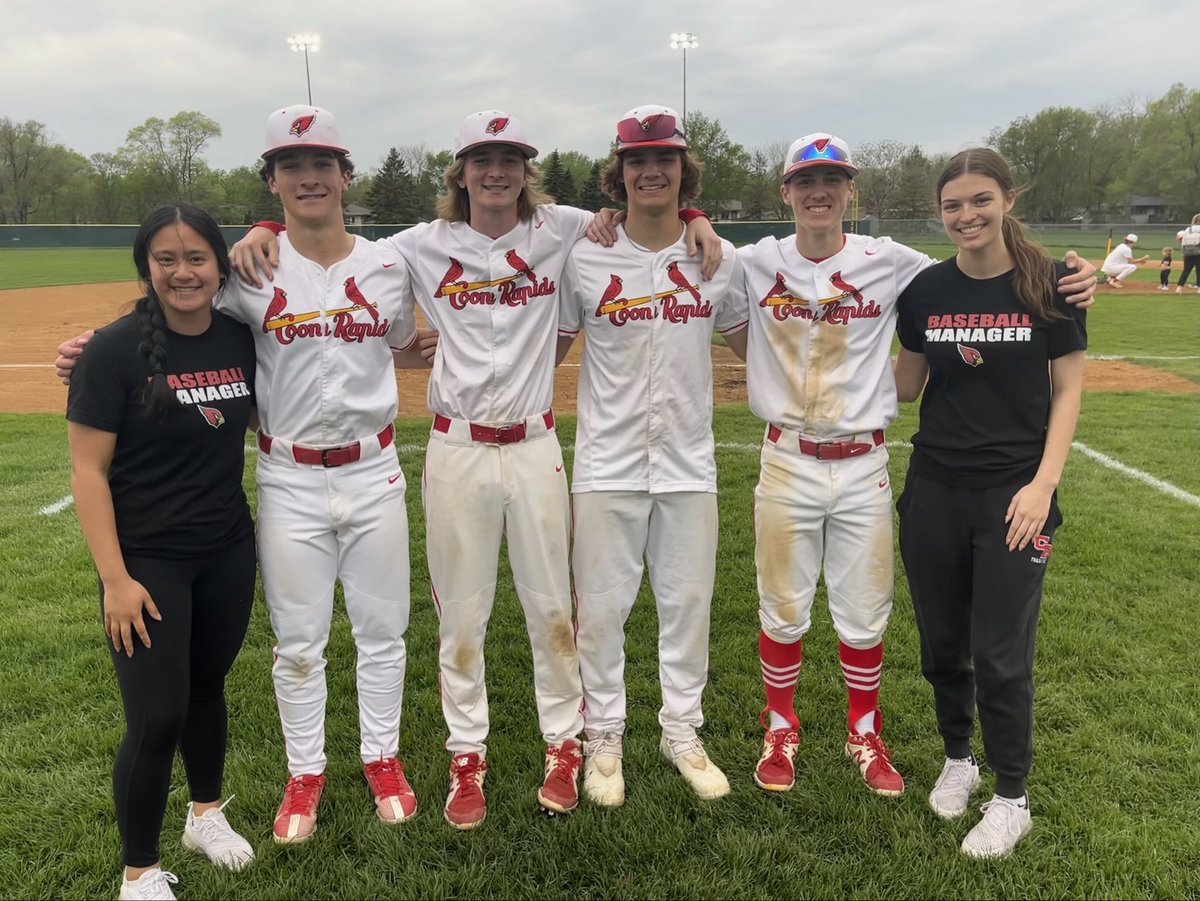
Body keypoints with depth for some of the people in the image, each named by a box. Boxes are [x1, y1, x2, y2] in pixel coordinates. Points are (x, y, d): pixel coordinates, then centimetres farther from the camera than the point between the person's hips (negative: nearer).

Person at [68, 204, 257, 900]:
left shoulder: (241, 340, -1)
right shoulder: (115, 349, -13)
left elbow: (261, 420, 16)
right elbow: (88, 470, -13)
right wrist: (115, 579, -16)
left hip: (229, 552, 4)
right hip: (147, 561, -4)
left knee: (207, 685, 19)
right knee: (157, 717, -1)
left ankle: (207, 813, 42)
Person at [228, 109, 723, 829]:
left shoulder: (561, 231, 1)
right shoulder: (424, 246, 1)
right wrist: (264, 232, -7)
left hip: (535, 446, 1)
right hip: (457, 448, 0)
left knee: (552, 605, 11)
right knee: (460, 614, 9)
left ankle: (565, 743, 30)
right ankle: (468, 756, 26)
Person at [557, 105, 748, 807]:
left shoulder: (719, 261, 3)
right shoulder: (584, 259, -2)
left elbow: (751, 341, 16)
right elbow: (549, 349, 6)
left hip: (689, 461, 2)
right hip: (608, 462, -2)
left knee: (688, 602, 12)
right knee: (601, 606, 6)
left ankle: (683, 733, 30)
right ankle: (604, 738, 25)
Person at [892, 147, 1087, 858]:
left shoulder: (1050, 284, -5)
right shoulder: (926, 290, 3)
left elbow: (1068, 390, -3)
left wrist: (1043, 484, -12)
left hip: (1013, 495, -3)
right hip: (934, 492, 3)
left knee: (1000, 656, 2)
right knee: (941, 643, 13)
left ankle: (1012, 799, 22)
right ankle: (958, 758, 37)